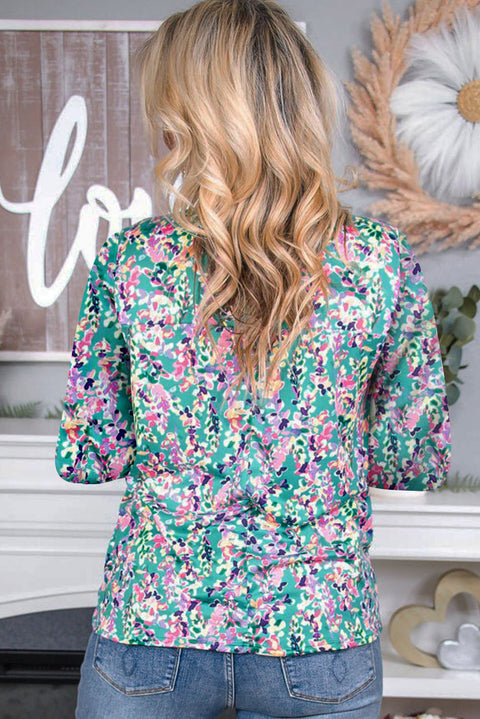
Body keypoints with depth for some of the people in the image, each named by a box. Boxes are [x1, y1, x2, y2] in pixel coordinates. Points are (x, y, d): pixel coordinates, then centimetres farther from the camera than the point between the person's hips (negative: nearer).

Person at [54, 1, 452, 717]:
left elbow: (83, 457, -3)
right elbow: (419, 464, -2)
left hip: (151, 628, 0)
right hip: (322, 641, 1)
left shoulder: (130, 260, -11)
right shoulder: (383, 260, -10)